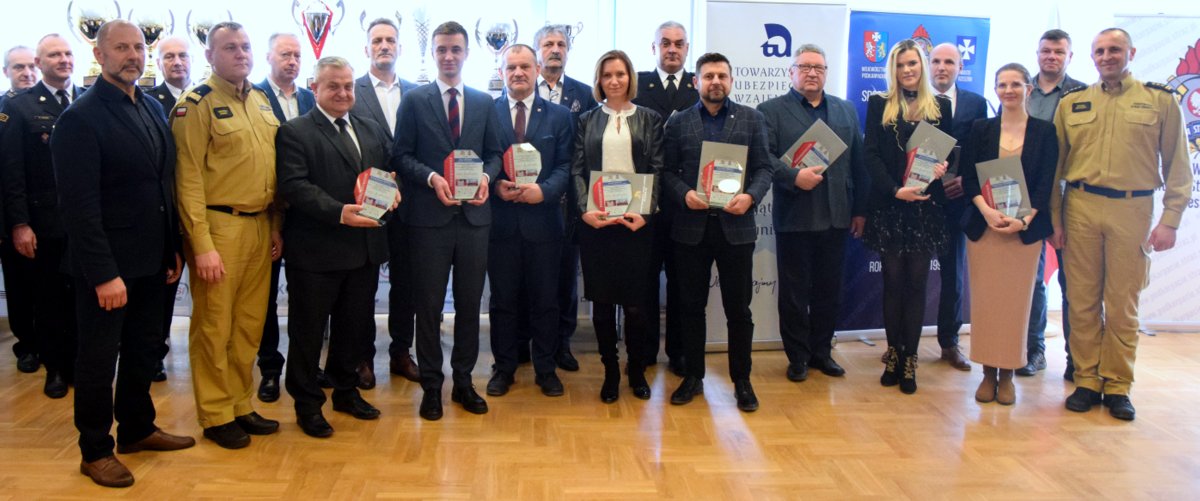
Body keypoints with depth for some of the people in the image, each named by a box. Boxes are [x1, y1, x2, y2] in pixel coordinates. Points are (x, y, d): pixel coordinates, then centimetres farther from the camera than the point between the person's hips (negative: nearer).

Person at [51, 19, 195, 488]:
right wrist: (103, 274, -22)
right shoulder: (80, 118, -15)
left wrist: (173, 248, 7)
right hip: (106, 266, -7)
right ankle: (95, 451, 23)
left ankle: (137, 428, 36)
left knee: (144, 351, 19)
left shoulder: (153, 109, 8)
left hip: (150, 260, 7)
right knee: (99, 359, 8)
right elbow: (81, 205, -19)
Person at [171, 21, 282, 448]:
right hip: (220, 225, -6)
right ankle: (215, 416, 16)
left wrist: (276, 226, 11)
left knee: (250, 325, 13)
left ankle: (241, 405, 26)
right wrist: (201, 245, -16)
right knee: (214, 327, 3)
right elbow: (189, 178, -11)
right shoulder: (196, 105, -7)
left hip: (260, 227, 7)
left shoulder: (261, 101, 13)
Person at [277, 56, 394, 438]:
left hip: (365, 247, 6)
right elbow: (294, 186, -16)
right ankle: (307, 404, 20)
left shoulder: (372, 131, 15)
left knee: (355, 326, 17)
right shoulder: (294, 133, -5)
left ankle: (346, 391, 34)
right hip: (316, 250, -6)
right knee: (308, 330, 6)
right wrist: (339, 212, -27)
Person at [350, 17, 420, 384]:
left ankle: (401, 352, 23)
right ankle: (364, 356, 20)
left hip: (406, 202, 3)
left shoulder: (416, 93, 9)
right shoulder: (351, 92, -2)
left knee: (404, 280, 10)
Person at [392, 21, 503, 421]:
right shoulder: (414, 101, 3)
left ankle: (463, 381, 23)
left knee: (470, 303, 9)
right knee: (428, 305, 5)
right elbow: (401, 155, -1)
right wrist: (431, 178, -17)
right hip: (430, 215, -2)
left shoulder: (484, 102, 11)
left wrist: (486, 176, -9)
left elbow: (494, 152, 12)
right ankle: (431, 385, 17)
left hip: (474, 214, 3)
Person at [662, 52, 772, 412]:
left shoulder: (752, 119, 6)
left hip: (736, 226, 0)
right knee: (691, 306, 10)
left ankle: (742, 380, 19)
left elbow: (765, 168, 2)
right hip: (691, 226, 1)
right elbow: (667, 171, 3)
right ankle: (693, 376, 24)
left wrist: (750, 196, -16)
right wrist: (684, 194, -15)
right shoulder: (678, 122, 6)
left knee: (739, 308, 6)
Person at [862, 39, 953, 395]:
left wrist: (943, 165, -13)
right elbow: (871, 155, -3)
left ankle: (909, 360, 8)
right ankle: (893, 355, 14)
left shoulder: (940, 106, 10)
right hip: (888, 206, -1)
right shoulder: (879, 105, 5)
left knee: (916, 282, 2)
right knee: (893, 281, 3)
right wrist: (895, 190, -16)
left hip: (926, 206, 1)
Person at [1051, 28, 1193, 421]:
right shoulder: (1071, 103, 9)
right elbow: (1054, 165, 9)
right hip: (1080, 207, 1)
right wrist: (1054, 218, 4)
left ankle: (1117, 385, 14)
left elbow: (1177, 166, 5)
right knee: (1083, 300, 4)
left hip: (1132, 210, -1)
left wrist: (1169, 221, -2)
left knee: (1123, 303, 3)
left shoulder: (1160, 100, 6)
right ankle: (1087, 380, 14)